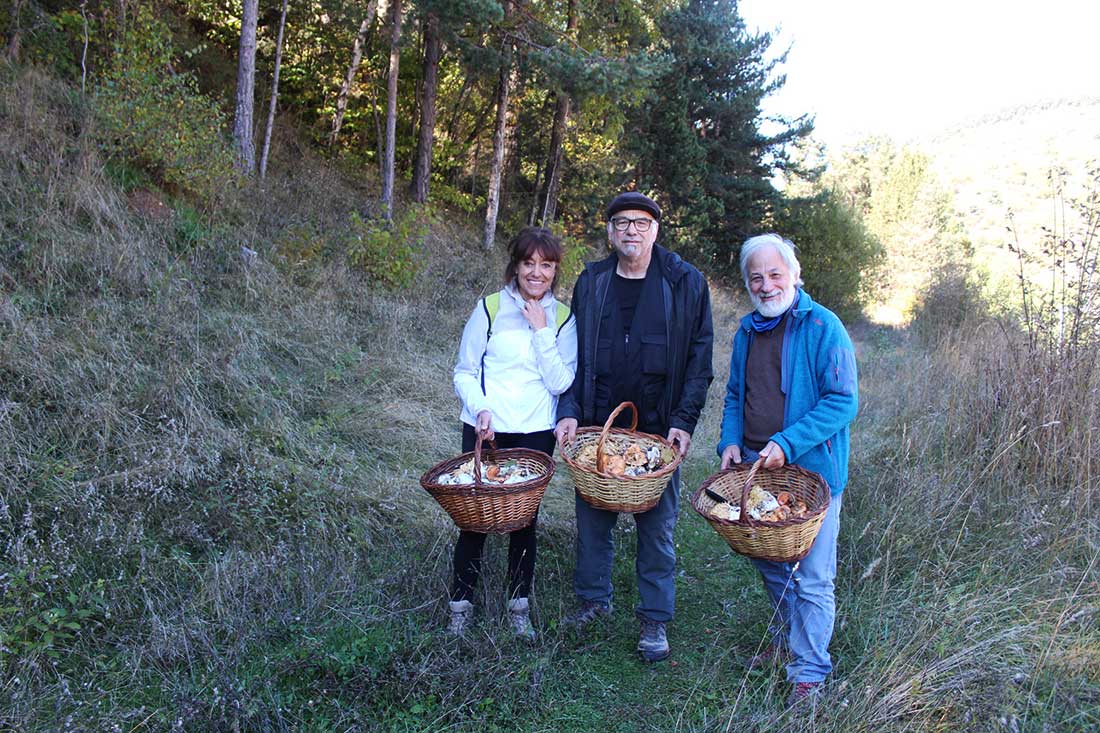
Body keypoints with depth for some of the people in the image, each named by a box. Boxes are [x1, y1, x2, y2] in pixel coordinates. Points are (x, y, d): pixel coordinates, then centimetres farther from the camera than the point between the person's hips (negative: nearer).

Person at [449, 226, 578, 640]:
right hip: (485, 429, -1)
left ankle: (519, 606, 26)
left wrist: (542, 330, -13)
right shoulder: (490, 308, -2)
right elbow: (464, 371, 0)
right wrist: (480, 409, -17)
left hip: (535, 434, 1)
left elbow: (561, 383, -7)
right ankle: (461, 606, 20)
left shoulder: (562, 318, 2)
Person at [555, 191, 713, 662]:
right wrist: (569, 411, -4)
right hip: (596, 426, 2)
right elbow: (573, 354, 8)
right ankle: (593, 599, 33)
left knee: (657, 527, 7)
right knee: (592, 518, 12)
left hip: (657, 431, -2)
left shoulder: (686, 283, -2)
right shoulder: (591, 283, 5)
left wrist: (683, 422, -10)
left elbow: (699, 360, -1)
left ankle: (654, 620, 23)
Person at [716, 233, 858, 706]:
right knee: (768, 564, 21)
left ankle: (809, 673, 17)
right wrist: (730, 440, 1)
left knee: (811, 579, 1)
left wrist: (787, 443, -23)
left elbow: (842, 401, -16)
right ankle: (786, 639, 43)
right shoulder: (747, 331, 9)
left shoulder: (822, 327, -12)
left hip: (812, 472, -6)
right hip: (755, 470, 7)